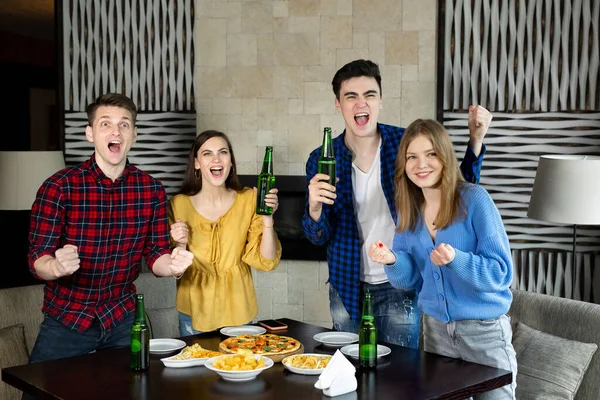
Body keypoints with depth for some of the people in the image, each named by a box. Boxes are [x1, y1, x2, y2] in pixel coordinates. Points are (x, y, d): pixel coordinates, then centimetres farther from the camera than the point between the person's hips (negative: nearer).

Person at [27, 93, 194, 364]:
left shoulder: (152, 190, -4)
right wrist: (57, 266, -38)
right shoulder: (59, 187, -13)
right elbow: (37, 258, -14)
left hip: (122, 319, 3)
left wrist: (172, 264, -25)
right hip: (66, 319, -2)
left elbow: (156, 255, -1)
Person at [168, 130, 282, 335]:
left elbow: (266, 262, -8)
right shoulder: (179, 204, -7)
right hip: (195, 312, -1)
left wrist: (267, 218, -20)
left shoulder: (249, 200, -5)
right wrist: (180, 245, -19)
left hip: (238, 312, 1)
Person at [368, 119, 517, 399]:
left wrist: (455, 259, -33)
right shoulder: (409, 209, 0)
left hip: (484, 328, -4)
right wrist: (392, 260, -17)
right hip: (435, 327, 5)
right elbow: (409, 280, 4)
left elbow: (501, 273, -17)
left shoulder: (474, 199, -15)